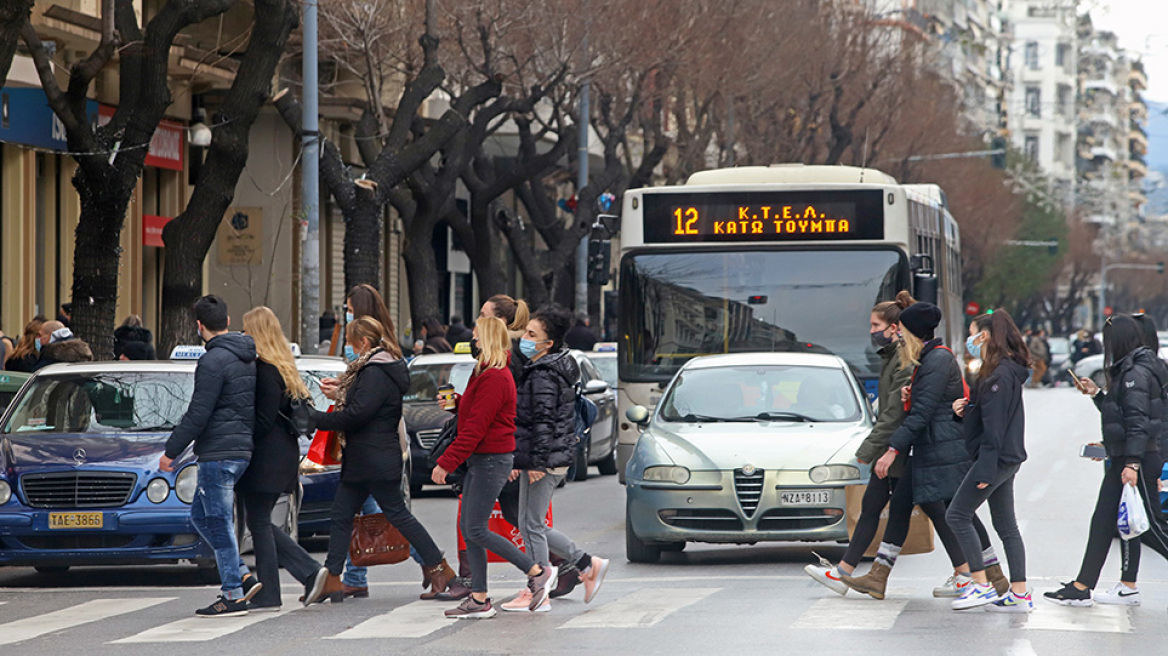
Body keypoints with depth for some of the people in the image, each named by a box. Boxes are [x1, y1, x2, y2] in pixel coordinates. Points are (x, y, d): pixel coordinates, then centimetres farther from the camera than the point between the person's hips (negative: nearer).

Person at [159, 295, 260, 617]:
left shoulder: (214, 361, -16)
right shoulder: (247, 358, 13)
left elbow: (198, 414, -18)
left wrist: (171, 451, -10)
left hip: (219, 453, -9)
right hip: (242, 449, 9)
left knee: (219, 522, -3)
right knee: (201, 516, 18)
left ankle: (234, 595, -1)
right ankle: (242, 576, 12)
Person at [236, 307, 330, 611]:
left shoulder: (264, 369, -15)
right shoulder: (283, 367, 15)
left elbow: (263, 420, -20)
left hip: (265, 457, -10)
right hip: (283, 455, 10)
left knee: (258, 523, -2)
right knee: (261, 523, 14)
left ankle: (267, 596, 1)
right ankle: (310, 572, 7)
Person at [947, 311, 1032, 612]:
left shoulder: (999, 375, -17)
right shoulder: (1008, 370, 15)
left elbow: (994, 426, -21)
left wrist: (986, 469, -22)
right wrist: (965, 409, 3)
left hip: (997, 459, -10)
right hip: (1008, 460, 10)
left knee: (957, 515, -5)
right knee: (1006, 525, 10)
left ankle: (982, 586, -5)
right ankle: (1019, 595, 8)